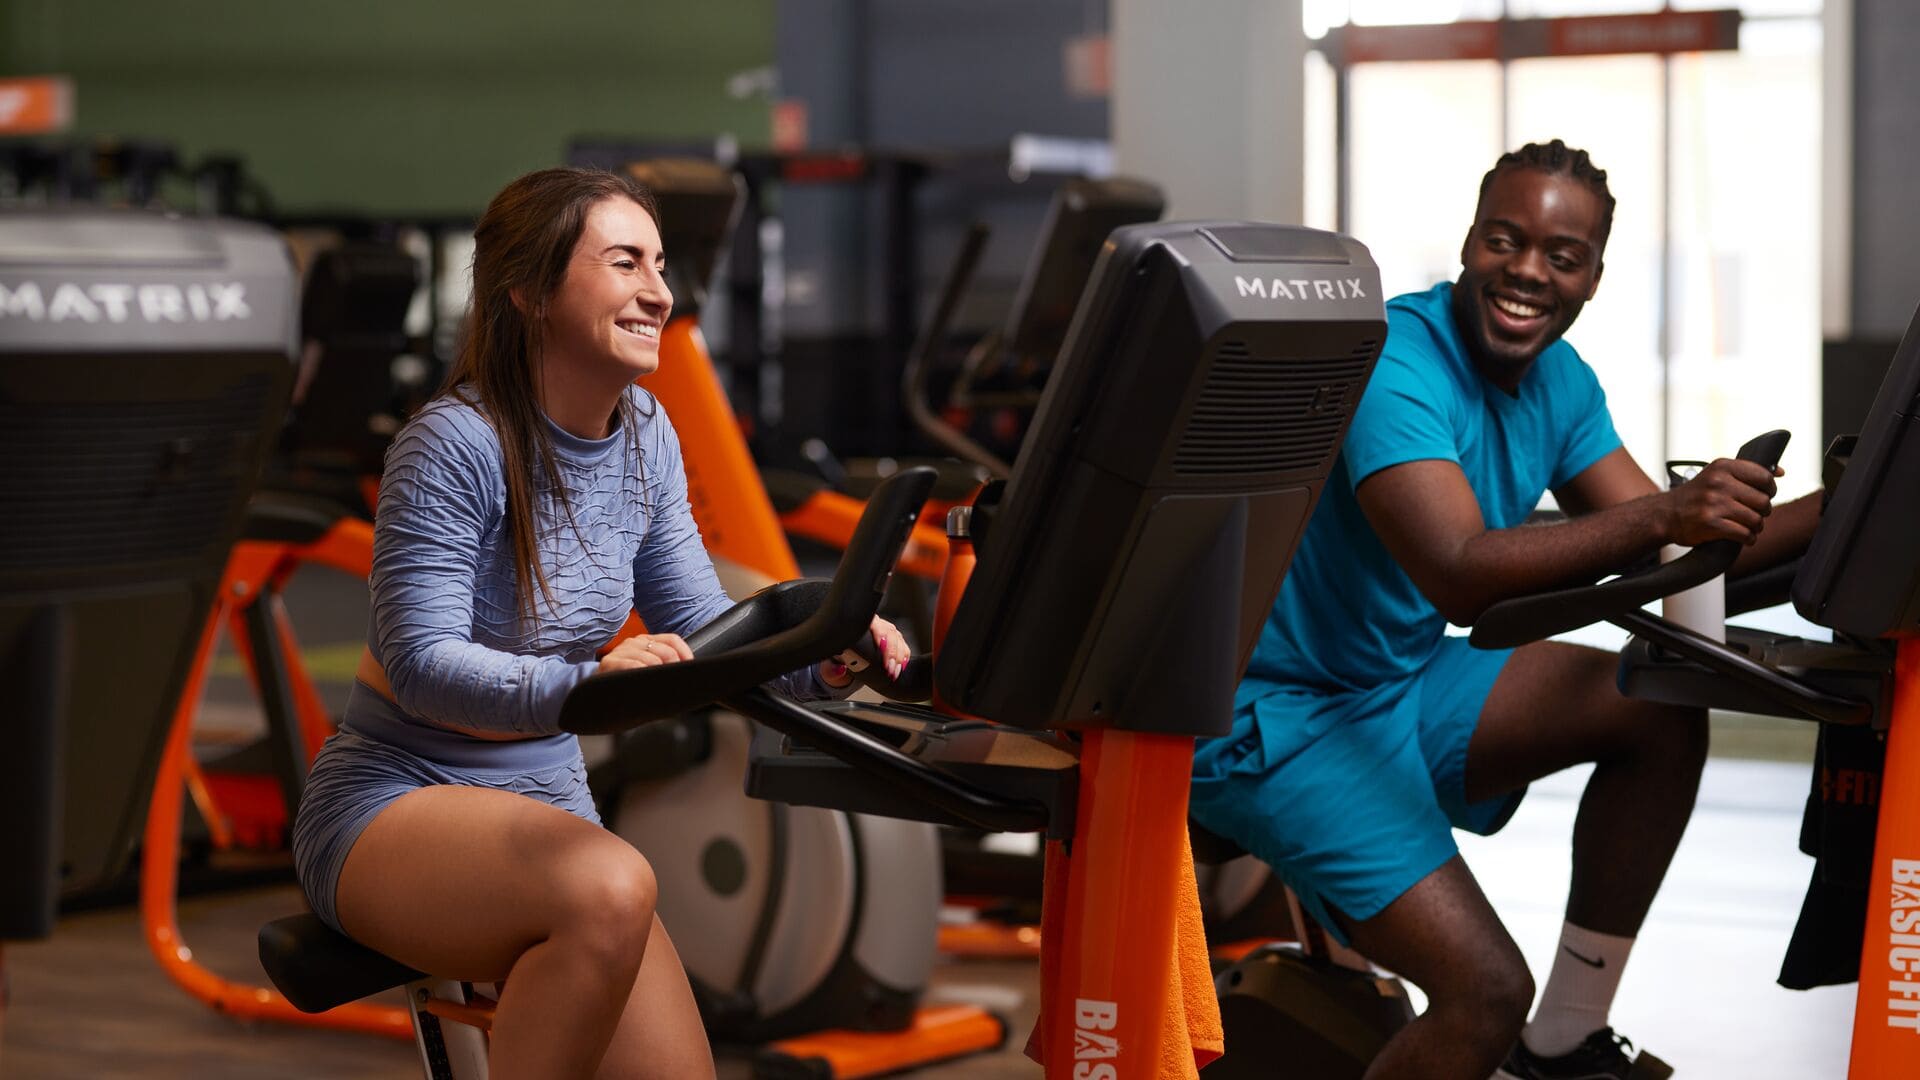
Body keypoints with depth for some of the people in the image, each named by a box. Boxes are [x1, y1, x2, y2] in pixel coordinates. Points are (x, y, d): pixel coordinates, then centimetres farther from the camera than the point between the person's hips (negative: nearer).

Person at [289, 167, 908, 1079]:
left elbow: (704, 638, 7)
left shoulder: (645, 439, 5)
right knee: (610, 888, -36)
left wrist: (820, 662, -12)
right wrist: (584, 683, -38)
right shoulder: (454, 445, -17)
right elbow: (423, 666, -23)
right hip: (392, 807, -7)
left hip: (544, 805, 7)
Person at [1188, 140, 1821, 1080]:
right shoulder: (1393, 361, -24)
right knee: (1486, 989, -21)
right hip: (1279, 717, -9)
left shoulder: (1559, 383, 4)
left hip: (1404, 681, 9)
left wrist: (1833, 513, -11)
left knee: (1662, 714, -2)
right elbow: (1462, 575, -38)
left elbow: (1662, 554, 3)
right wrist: (1663, 513, -45)